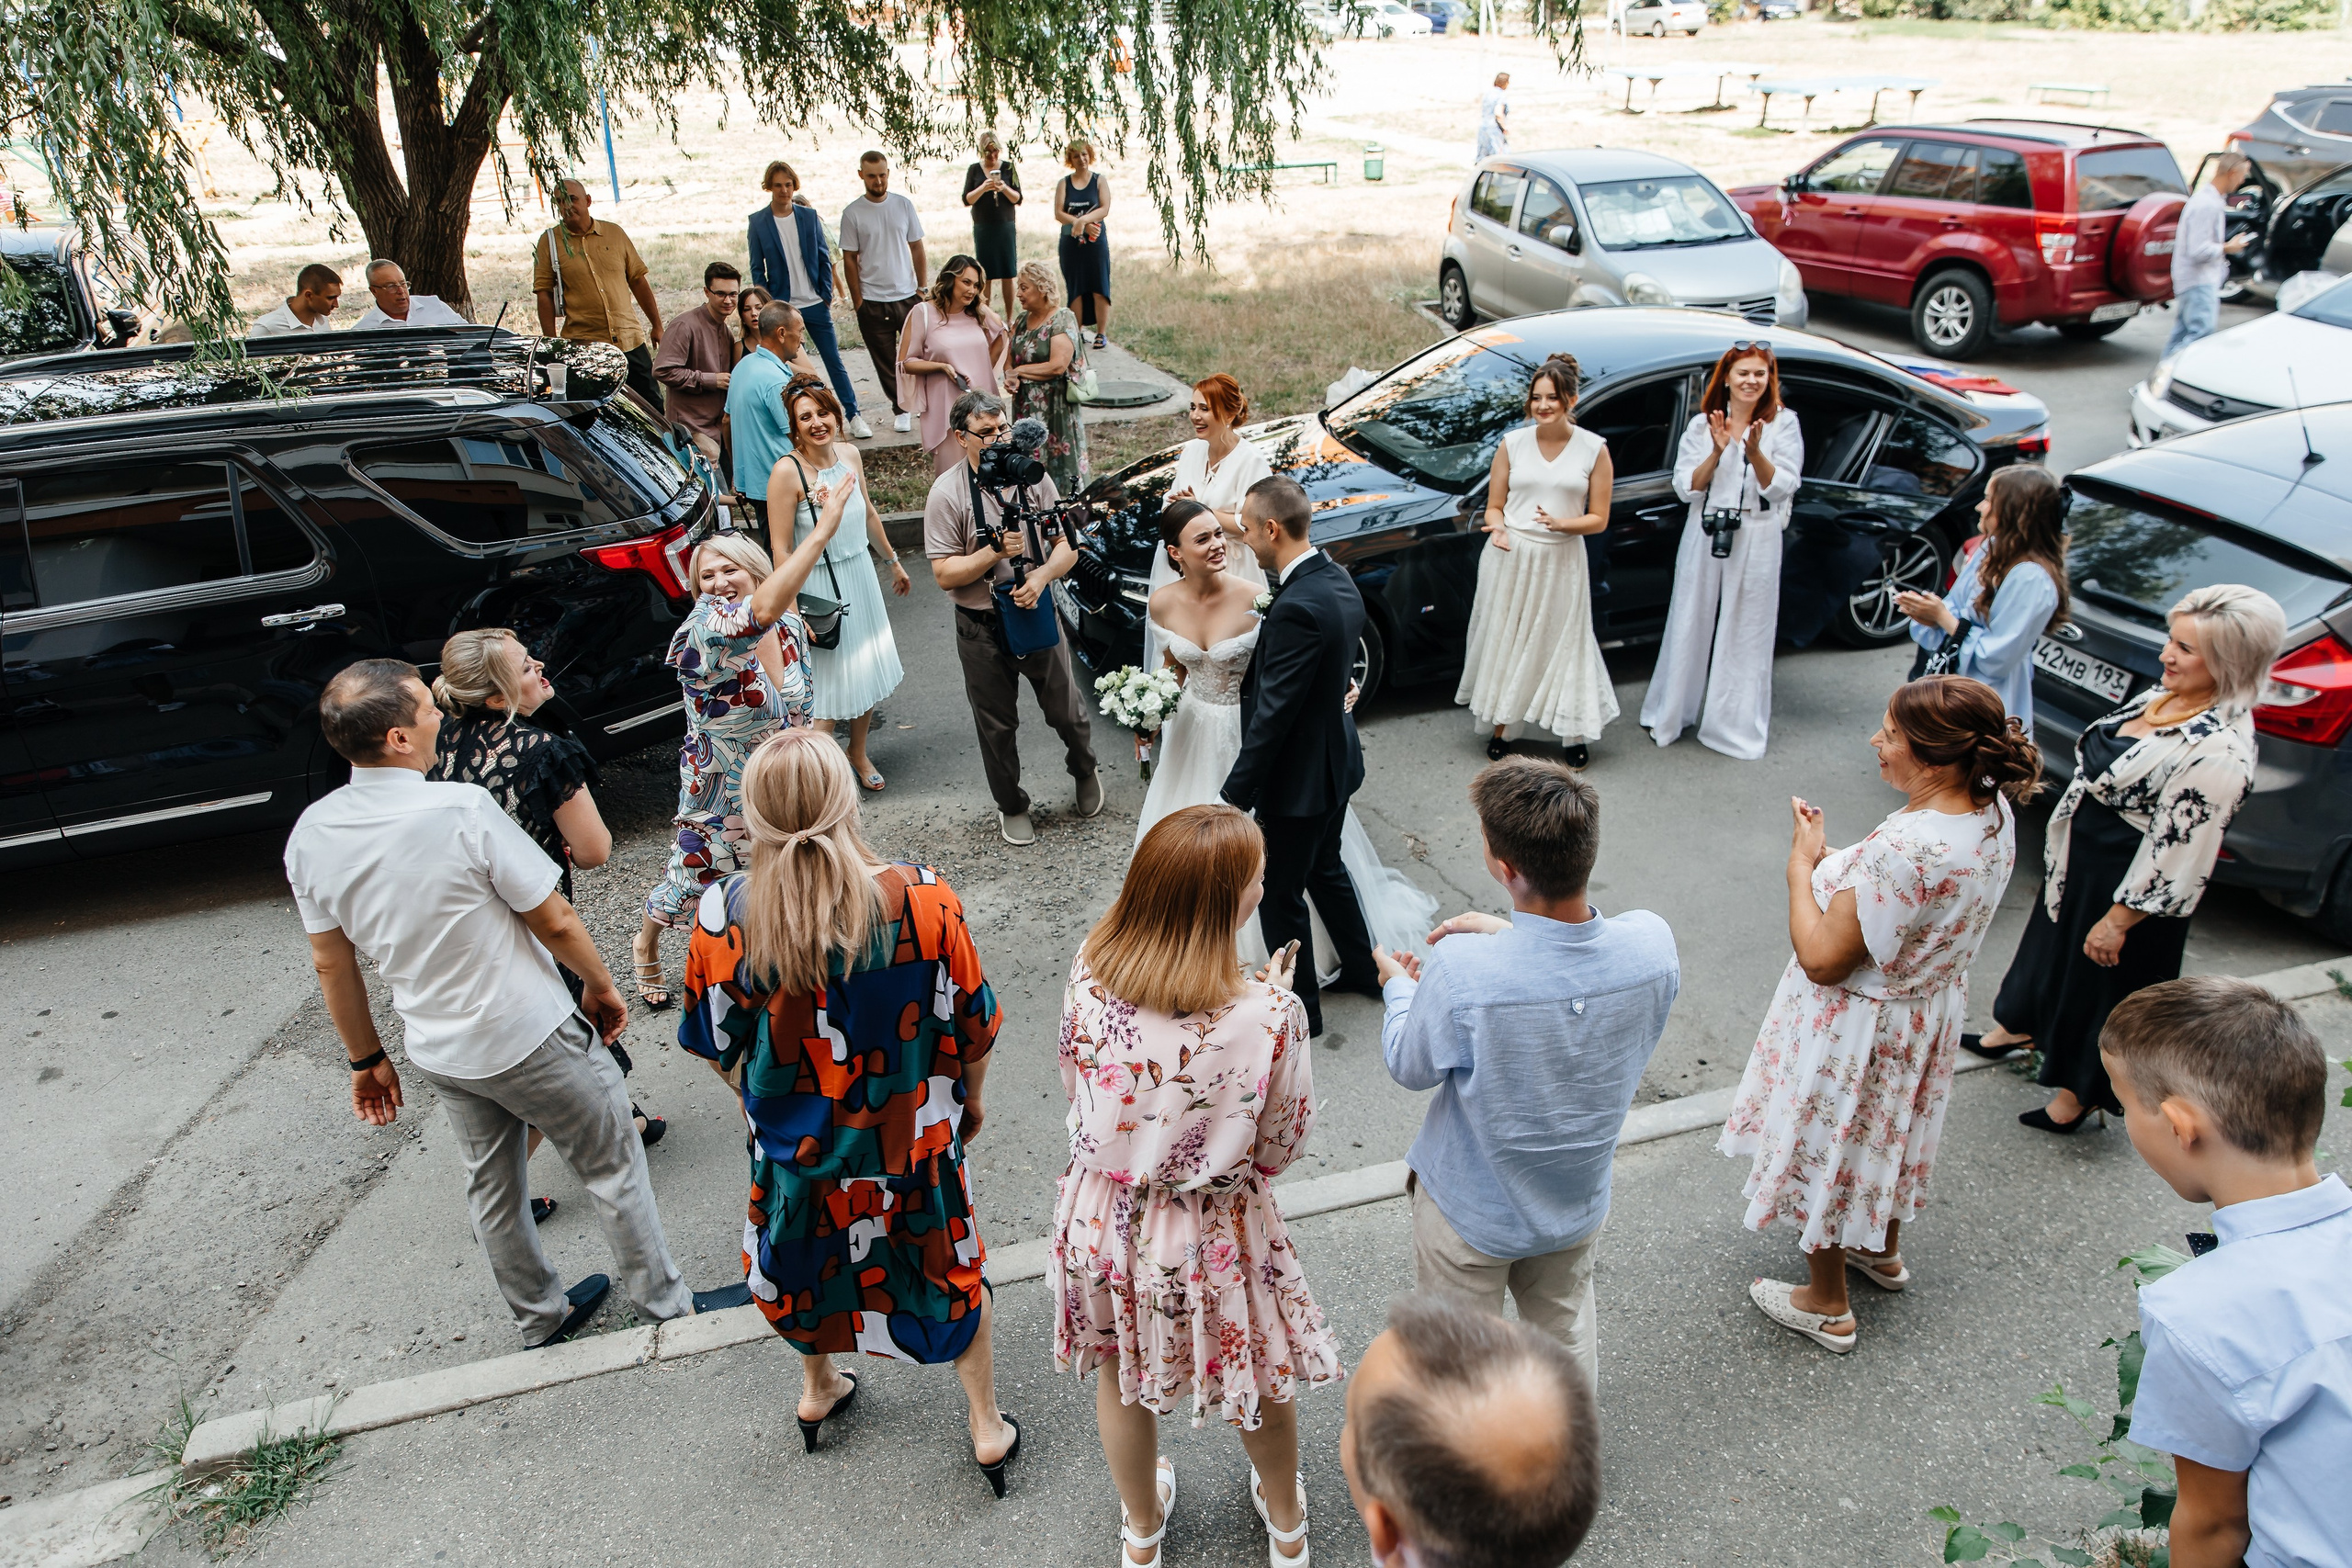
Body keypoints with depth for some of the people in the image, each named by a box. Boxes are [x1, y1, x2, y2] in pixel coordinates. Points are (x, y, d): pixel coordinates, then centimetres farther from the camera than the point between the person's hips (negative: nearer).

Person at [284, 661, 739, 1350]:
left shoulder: (310, 835, -9)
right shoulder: (464, 810, -28)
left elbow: (331, 964, 3)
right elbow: (555, 921, -19)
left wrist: (366, 1059, 15)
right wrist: (600, 986, 0)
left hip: (439, 1054, 6)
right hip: (534, 1040, -6)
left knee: (490, 1188, 23)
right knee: (612, 1167, 13)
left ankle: (541, 1318, 43)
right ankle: (665, 1305, 28)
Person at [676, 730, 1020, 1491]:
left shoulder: (722, 916, -23)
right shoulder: (925, 900, -27)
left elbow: (717, 1045, -7)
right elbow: (974, 1027, -12)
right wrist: (971, 1098, 9)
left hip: (793, 1144, 2)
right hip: (914, 1142, -1)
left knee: (809, 1262, 31)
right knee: (954, 1270, 23)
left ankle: (818, 1392, 56)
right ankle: (988, 1428, 40)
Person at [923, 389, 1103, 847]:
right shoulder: (947, 493, -12)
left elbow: (1068, 545, -1)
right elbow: (944, 573, -13)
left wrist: (1042, 574, -21)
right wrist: (995, 552, -26)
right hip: (983, 630, -2)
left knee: (1066, 711, 16)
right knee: (997, 725, 13)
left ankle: (1085, 772, 48)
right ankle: (1011, 806, 37)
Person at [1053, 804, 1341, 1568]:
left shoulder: (1089, 975, -20)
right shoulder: (1269, 1015, -30)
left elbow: (1075, 1087, -2)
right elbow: (1279, 1150, -15)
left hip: (1103, 1218, 3)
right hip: (1214, 1239, -2)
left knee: (1121, 1377, 30)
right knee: (1262, 1376, 28)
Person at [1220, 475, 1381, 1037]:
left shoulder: (1297, 608, -30)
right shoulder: (1338, 579, 0)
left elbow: (1273, 715, -28)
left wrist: (1235, 796, -21)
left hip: (1298, 779, -9)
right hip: (1337, 760, 10)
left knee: (1280, 895, 9)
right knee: (1325, 869, 28)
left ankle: (1300, 1007, 26)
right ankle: (1365, 969, 45)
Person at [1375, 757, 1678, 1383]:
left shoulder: (1461, 970, -37)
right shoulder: (1652, 944, -25)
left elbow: (1411, 1067, -15)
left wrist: (1398, 987, 2)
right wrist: (1508, 933, 2)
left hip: (1471, 1215, -4)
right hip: (1577, 1202, 4)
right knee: (1566, 1333, 31)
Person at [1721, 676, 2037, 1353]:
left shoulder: (1906, 851, -40)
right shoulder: (1995, 814, -12)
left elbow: (1821, 959, -31)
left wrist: (1802, 863, -22)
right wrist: (1835, 859, -2)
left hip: (1857, 1027, -8)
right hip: (1926, 1011, 8)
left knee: (1829, 1145, 15)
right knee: (1888, 1130, 31)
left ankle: (1826, 1303, 36)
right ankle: (1882, 1251, 57)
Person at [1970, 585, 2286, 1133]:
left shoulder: (2219, 752, -32)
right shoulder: (2166, 693, -5)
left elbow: (2177, 856, -27)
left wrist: (2117, 921, -19)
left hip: (2127, 884, -8)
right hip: (2080, 859, 8)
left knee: (2098, 979, 13)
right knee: (2052, 943, 28)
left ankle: (2080, 1091, 37)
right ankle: (2020, 1026, 55)